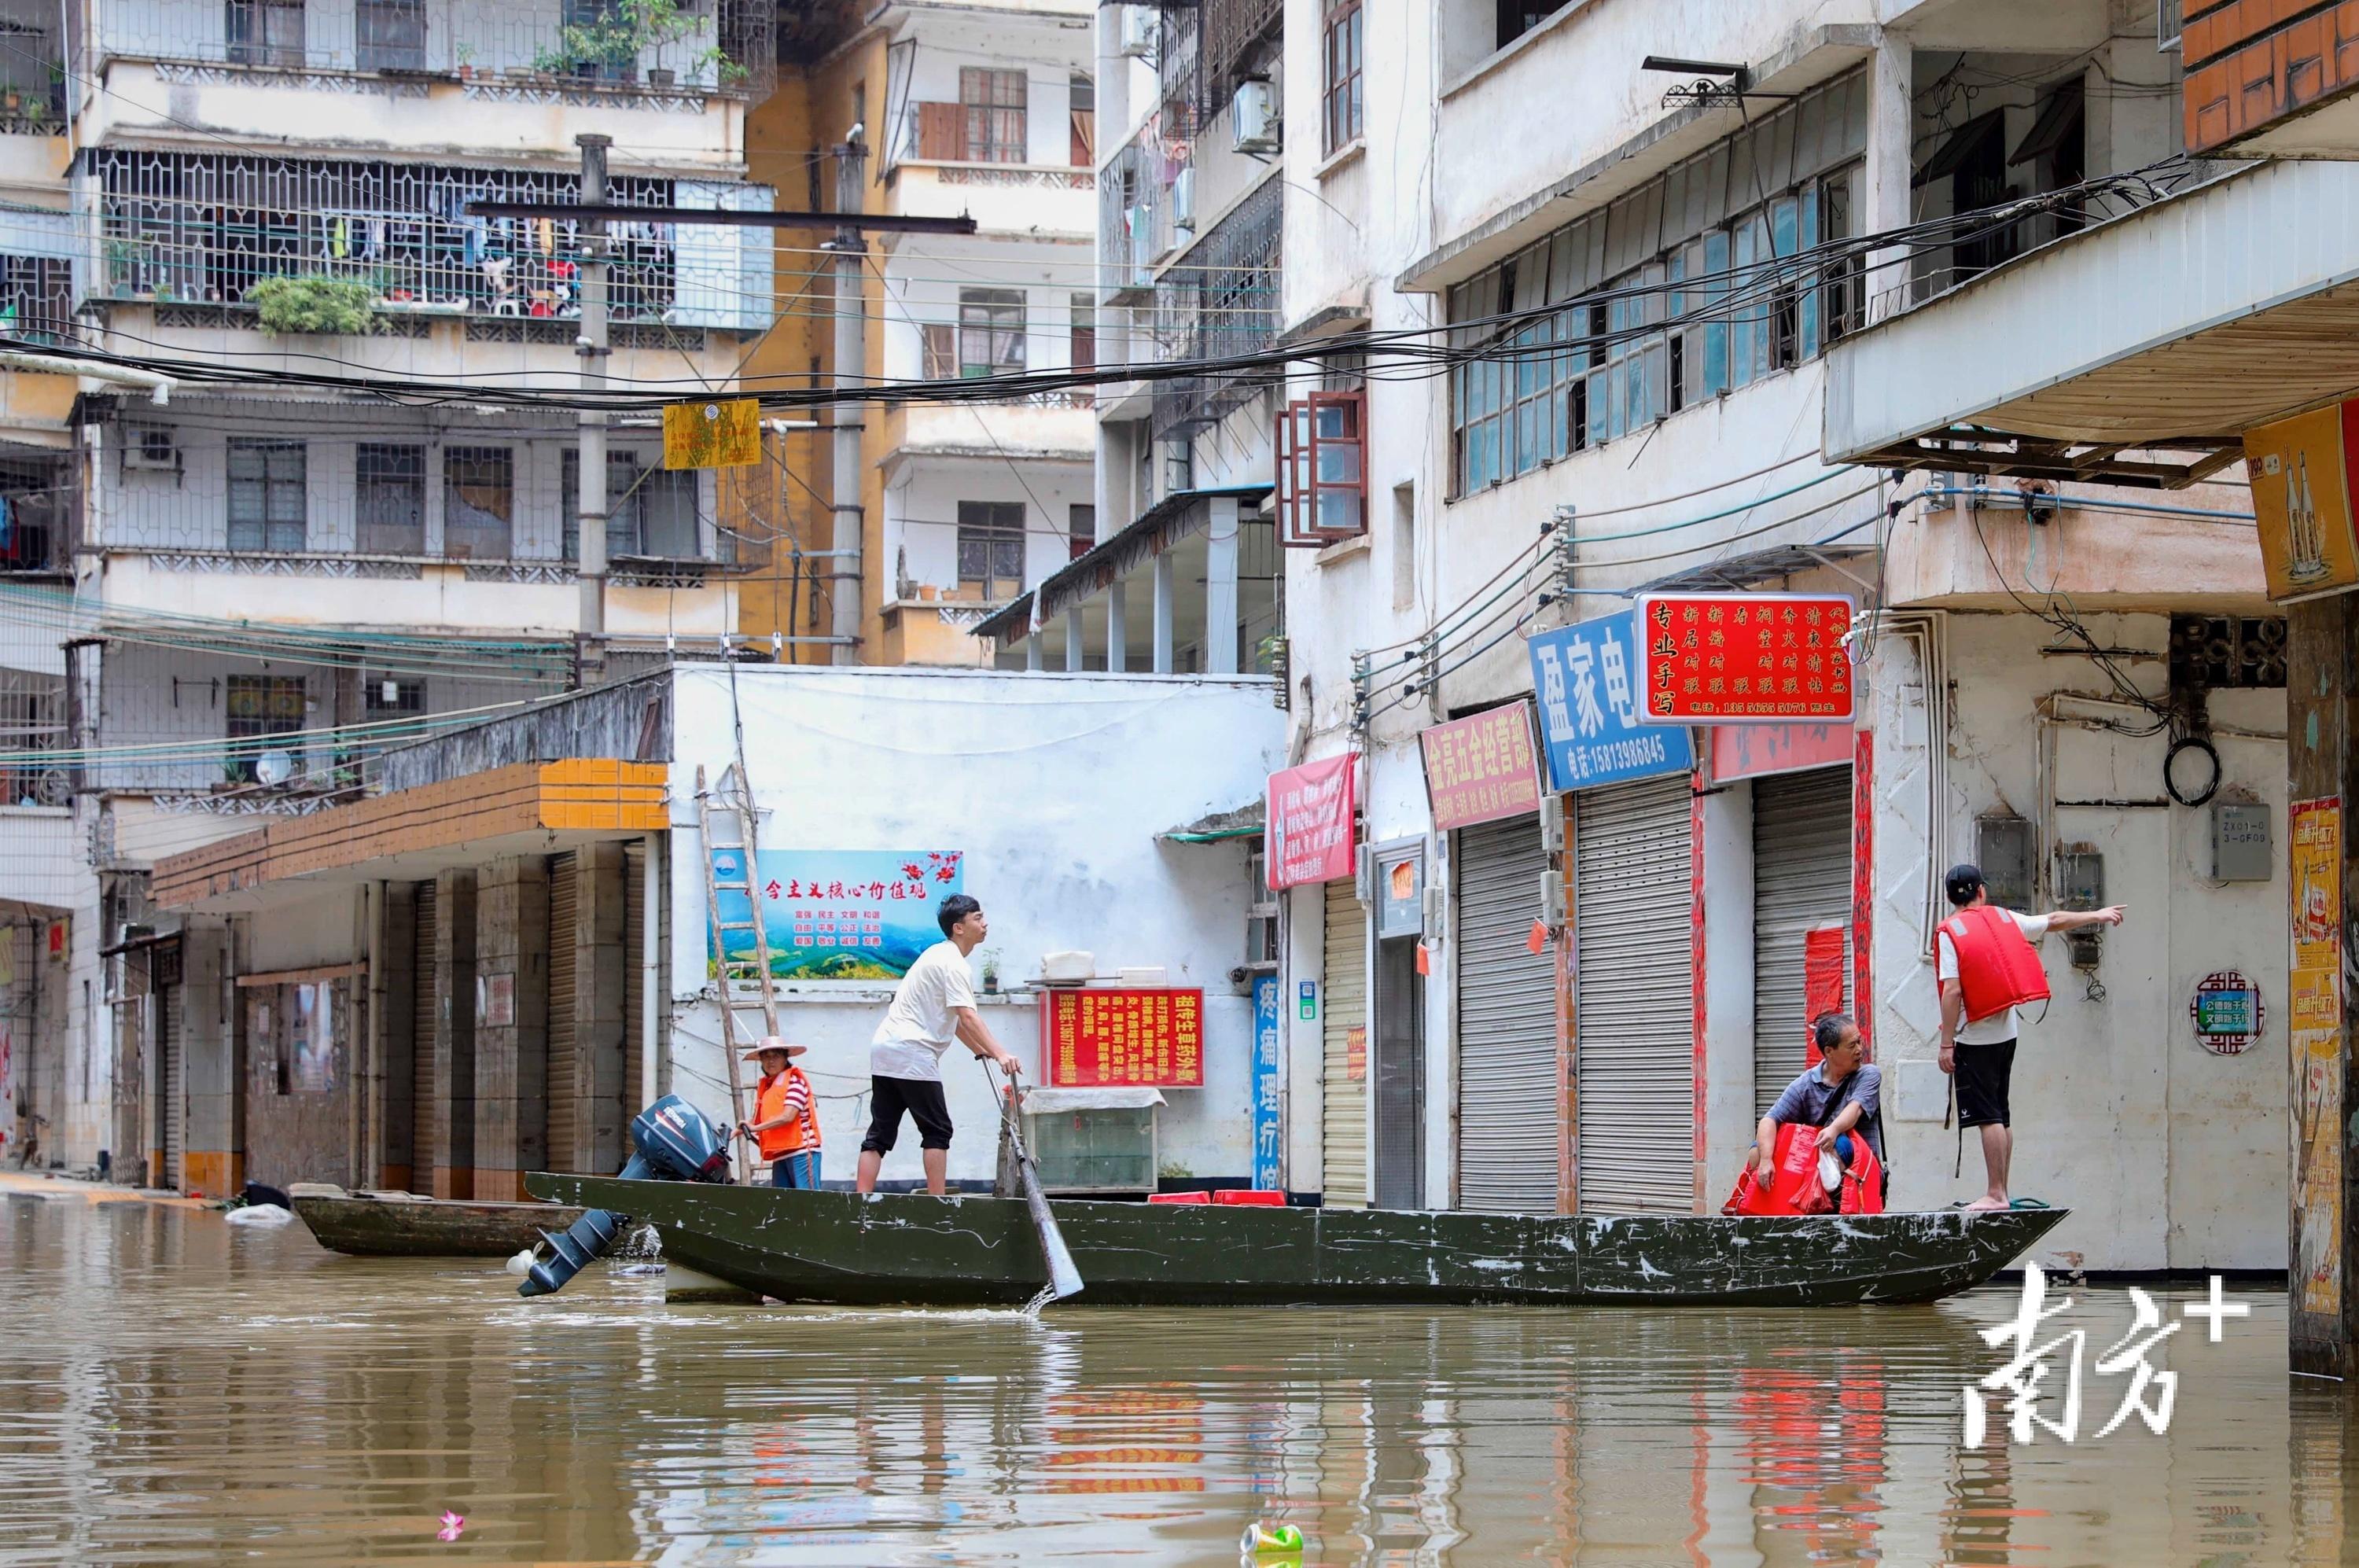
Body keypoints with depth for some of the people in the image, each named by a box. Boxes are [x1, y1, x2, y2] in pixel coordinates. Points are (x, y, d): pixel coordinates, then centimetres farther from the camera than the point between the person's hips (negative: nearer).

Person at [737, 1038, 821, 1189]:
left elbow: (788, 1117, -14)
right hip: (779, 1156, 7)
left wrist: (755, 1128, -13)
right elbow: (757, 1122, 19)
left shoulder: (795, 1079, -3)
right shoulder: (764, 1086, 19)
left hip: (801, 1150, -7)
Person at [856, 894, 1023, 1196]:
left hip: (884, 1048, 9)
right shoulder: (953, 963, -10)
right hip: (911, 1053, -9)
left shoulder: (939, 954, 21)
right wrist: (1000, 1053, -32)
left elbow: (951, 1017, 30)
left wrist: (980, 1050, 30)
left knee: (880, 1133, 4)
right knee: (937, 1131, -4)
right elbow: (967, 1016, -23)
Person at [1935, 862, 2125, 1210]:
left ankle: (1995, 1194, -11)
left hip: (1974, 1037, -6)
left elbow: (1952, 990, -16)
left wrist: (1946, 1044, -13)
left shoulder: (1949, 932, -9)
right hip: (2006, 1033, 6)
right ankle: (2001, 1193, 14)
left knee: (1986, 1115, -8)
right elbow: (2055, 920, 20)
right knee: (2001, 1114, 12)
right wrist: (2097, 916, 36)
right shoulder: (2004, 919, 8)